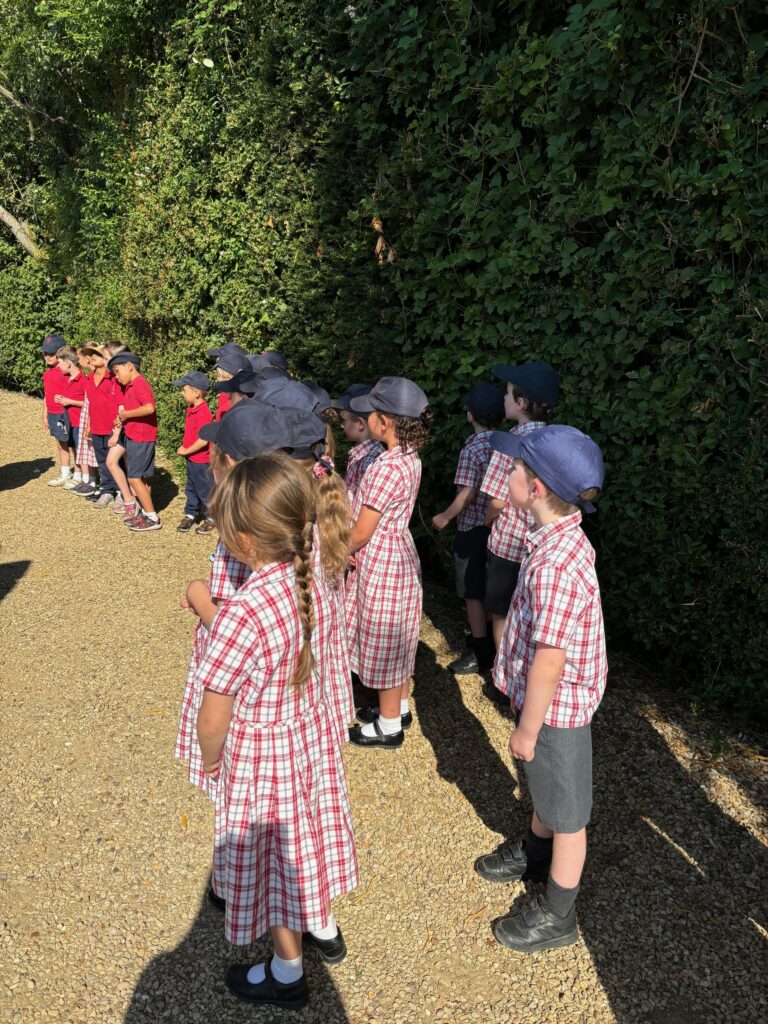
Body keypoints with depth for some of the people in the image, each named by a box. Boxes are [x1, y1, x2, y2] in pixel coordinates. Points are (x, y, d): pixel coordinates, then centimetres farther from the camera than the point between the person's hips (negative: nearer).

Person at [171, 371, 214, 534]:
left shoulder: (203, 413, -24)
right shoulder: (191, 409, 4)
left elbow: (203, 440, -27)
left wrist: (186, 451, -17)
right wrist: (184, 446, 6)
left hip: (202, 461, -9)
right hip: (192, 459, 9)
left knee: (204, 490, 5)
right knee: (191, 489, 20)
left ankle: (211, 517, 20)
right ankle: (190, 514, 34)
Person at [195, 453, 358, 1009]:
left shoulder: (240, 616, -35)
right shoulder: (312, 584, -15)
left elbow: (213, 723, -23)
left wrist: (212, 757, -3)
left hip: (259, 755, -6)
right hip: (312, 734, 6)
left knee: (270, 856, 18)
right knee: (305, 836, 30)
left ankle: (289, 974, 43)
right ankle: (321, 920, 58)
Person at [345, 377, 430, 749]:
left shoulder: (386, 468, -27)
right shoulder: (410, 459, 1)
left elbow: (361, 533, -22)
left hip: (381, 565, -9)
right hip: (400, 559, 9)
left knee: (382, 644, 6)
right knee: (395, 641, 22)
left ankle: (388, 726, 23)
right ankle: (398, 707, 39)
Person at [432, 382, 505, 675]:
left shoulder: (472, 449, -17)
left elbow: (467, 493, -21)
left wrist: (445, 517, -9)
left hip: (472, 528, -7)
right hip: (497, 526, 7)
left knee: (473, 595, 3)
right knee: (490, 590, 19)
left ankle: (481, 655, 9)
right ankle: (491, 642, 31)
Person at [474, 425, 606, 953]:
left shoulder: (556, 565, -35)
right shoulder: (563, 538, -5)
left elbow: (549, 661, -28)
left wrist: (528, 730, -16)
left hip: (556, 706, -9)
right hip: (551, 697, 9)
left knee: (566, 811, 13)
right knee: (543, 790, 30)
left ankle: (557, 915, 34)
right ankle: (534, 853, 56)